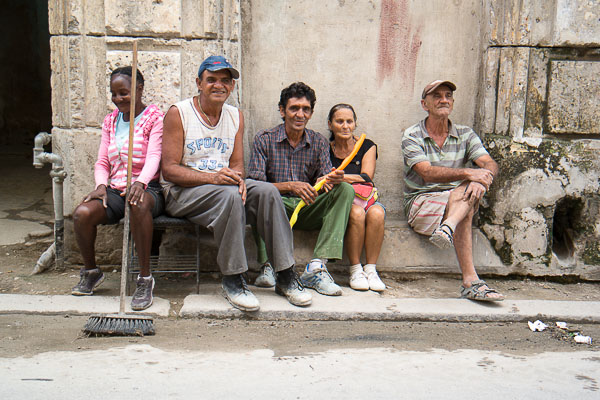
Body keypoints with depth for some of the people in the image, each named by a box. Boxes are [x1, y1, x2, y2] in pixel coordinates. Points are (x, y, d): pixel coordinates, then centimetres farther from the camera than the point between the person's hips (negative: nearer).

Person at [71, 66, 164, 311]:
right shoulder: (111, 121, 19)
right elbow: (102, 162, 15)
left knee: (139, 205, -41)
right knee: (82, 213, -25)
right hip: (115, 190, 5)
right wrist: (101, 185, -8)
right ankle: (91, 272, 4)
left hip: (148, 189, -5)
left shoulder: (154, 117, 1)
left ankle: (145, 278, -28)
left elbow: (153, 156, -14)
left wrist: (140, 182, -33)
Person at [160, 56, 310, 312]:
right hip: (181, 192, -5)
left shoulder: (235, 116, 12)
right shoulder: (178, 113, -5)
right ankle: (232, 281, -26)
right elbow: (169, 169, -12)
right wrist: (213, 177, -26)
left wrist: (236, 176, -17)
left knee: (267, 191, -22)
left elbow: (237, 163, 9)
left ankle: (286, 277, -20)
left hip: (223, 186, 5)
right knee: (229, 195, -34)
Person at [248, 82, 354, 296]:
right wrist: (290, 186, -29)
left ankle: (317, 267, -32)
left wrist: (332, 179, -28)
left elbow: (325, 178, -1)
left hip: (308, 210, 3)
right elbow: (255, 185, -12)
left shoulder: (319, 142, 8)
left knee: (345, 190, -21)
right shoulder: (264, 140, -3)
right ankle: (268, 265, -33)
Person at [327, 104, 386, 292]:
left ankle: (371, 269, -23)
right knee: (356, 213, -35)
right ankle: (355, 270, -24)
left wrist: (340, 177, -22)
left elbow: (367, 177, -6)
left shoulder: (367, 146, 9)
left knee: (377, 213, -33)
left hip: (366, 198, 1)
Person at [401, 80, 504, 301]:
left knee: (475, 185, -30)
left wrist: (484, 175, -31)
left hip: (457, 200, 4)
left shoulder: (465, 135, 11)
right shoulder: (412, 136, -1)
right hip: (421, 203, -4)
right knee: (465, 212, -34)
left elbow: (491, 164, -5)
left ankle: (447, 227, -53)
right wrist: (468, 173, -31)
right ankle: (471, 282, -44)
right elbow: (428, 173, -18)